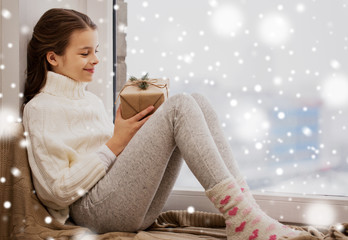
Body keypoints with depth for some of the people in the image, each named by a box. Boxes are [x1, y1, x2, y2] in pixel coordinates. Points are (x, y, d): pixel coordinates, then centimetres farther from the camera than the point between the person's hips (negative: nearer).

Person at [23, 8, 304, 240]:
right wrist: (116, 143, -10)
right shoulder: (40, 108, -3)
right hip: (94, 210, -8)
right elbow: (60, 190, -11)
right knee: (180, 106, -20)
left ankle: (243, 216, -18)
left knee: (198, 103, -7)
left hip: (137, 207, 8)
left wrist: (136, 127, 5)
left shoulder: (91, 101, 22)